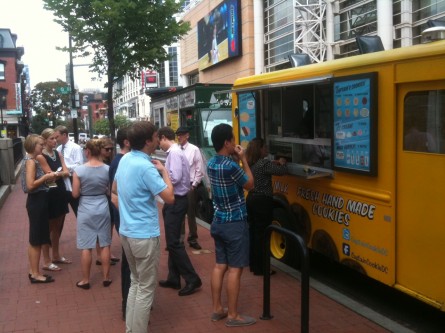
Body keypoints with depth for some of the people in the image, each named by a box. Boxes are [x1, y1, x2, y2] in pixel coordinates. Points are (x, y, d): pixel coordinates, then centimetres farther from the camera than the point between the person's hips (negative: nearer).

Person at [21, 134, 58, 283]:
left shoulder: (33, 160, 12)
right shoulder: (30, 161, -16)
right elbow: (30, 185, -24)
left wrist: (47, 178, 6)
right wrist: (46, 177, -16)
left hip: (38, 201, 10)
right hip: (36, 202, -10)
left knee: (36, 239, 15)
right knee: (36, 239, -2)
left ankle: (33, 271, 23)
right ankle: (35, 274, 7)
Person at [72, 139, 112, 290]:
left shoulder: (79, 170, -12)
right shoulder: (108, 169, -6)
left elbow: (75, 194, -7)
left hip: (86, 210, -2)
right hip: (103, 208, 2)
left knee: (86, 246, 6)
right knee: (105, 244, 12)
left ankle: (85, 280, 17)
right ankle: (106, 277, 20)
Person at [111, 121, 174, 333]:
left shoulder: (125, 159, 6)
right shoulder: (146, 166, -21)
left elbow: (114, 192, 18)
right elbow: (169, 198, -20)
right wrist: (164, 171, -9)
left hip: (126, 231, 9)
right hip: (144, 235, -9)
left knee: (135, 283, 21)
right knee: (146, 289, 3)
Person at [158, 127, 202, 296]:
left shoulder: (174, 153, -17)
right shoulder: (175, 152, 13)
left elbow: (175, 178, -26)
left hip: (176, 201, -10)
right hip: (175, 200, 10)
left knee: (173, 242, -6)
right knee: (172, 241, 16)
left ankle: (192, 279, 0)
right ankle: (174, 278, 25)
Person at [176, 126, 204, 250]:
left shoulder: (194, 149, -6)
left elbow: (199, 170, -5)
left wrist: (194, 185, -7)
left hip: (189, 185, -2)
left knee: (190, 213, 8)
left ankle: (192, 238, 23)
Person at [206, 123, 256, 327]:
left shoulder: (211, 163, 4)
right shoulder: (231, 166, -22)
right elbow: (250, 184, -8)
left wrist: (234, 159, 6)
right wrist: (243, 159, -4)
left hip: (218, 221, 8)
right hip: (235, 224, -8)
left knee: (220, 265, 14)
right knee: (235, 269, 0)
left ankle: (217, 309, 23)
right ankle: (233, 316, 8)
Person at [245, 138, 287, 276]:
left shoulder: (251, 164, 8)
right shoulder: (264, 163, -17)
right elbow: (282, 171, -16)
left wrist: (275, 162, 10)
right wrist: (282, 163, 5)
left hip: (251, 199, 9)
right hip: (263, 201, -9)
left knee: (253, 232, 14)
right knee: (262, 234, -2)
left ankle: (253, 264, 24)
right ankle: (260, 268, 4)